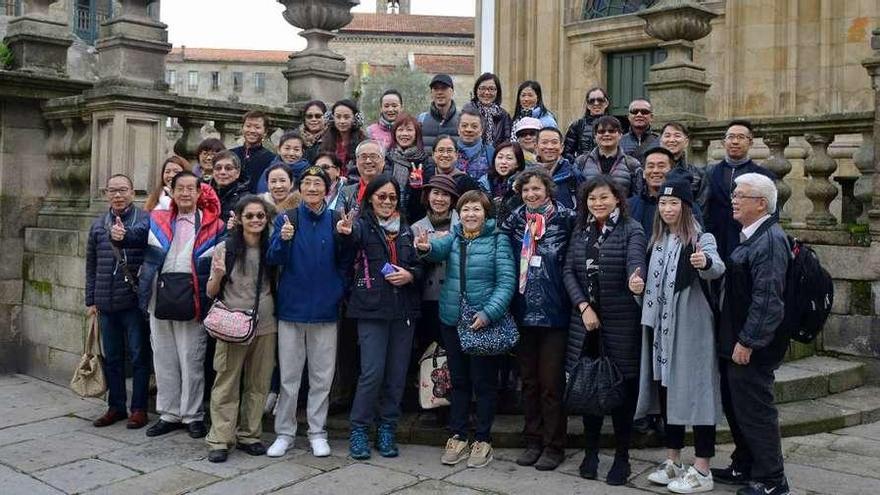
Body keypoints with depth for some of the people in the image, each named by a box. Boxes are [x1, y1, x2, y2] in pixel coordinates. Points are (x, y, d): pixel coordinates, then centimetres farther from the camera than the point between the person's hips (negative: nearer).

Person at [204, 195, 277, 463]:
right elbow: (210, 292, 0)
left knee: (258, 384, 8)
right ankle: (219, 441, 3)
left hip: (265, 326, 3)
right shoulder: (225, 248, -2)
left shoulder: (271, 248, 6)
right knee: (226, 383, -3)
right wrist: (217, 275, -20)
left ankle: (249, 435, 20)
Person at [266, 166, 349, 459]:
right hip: (292, 305, 0)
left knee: (322, 377, 8)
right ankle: (285, 432, 19)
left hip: (325, 307, 1)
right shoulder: (286, 219, 0)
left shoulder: (336, 221, 2)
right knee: (289, 376, 7)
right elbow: (273, 260, -6)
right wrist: (283, 240, -25)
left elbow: (345, 262, 3)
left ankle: (317, 432, 21)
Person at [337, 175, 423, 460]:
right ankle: (359, 430, 6)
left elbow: (419, 266, 18)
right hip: (372, 308, -4)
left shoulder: (405, 229, 15)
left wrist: (410, 275, -5)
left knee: (397, 373, 6)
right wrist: (346, 232, -48)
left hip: (403, 309, 5)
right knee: (372, 372, -10)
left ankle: (387, 430, 18)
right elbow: (356, 234, -25)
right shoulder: (363, 225, 0)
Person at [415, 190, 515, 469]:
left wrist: (489, 313, -23)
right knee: (458, 381, 13)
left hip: (484, 321, -4)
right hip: (452, 320, 4)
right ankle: (458, 437, 23)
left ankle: (483, 440, 17)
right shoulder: (453, 237, 4)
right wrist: (427, 247, -41)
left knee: (483, 381, 5)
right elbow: (440, 248, -18)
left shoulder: (498, 240, -7)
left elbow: (506, 282, -12)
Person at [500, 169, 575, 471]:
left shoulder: (565, 219, -6)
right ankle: (533, 440, 24)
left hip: (553, 313, -4)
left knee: (551, 383, 1)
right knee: (529, 381, 13)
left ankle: (554, 446, 13)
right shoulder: (515, 221, 7)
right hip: (523, 313, 4)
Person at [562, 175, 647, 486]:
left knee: (622, 388, 2)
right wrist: (583, 306, -9)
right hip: (584, 319, 4)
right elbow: (568, 271, 3)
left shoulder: (631, 229, -5)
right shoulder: (580, 231, 8)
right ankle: (591, 451, 27)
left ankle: (622, 457, 17)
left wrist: (636, 280, -45)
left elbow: (636, 260, -22)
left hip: (620, 321, -4)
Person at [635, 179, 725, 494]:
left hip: (691, 328, -7)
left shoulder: (701, 239, -9)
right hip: (660, 326, 7)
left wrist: (705, 262, -51)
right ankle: (673, 461, 25)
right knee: (666, 390, 12)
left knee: (695, 391, -3)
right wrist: (648, 318, 9)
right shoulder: (656, 240, 11)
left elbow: (717, 268, -29)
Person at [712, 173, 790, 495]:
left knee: (755, 410, 0)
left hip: (752, 346, -10)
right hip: (736, 340, 10)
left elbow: (767, 296, -23)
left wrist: (747, 342, -21)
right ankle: (744, 467, 32)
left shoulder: (770, 239, -18)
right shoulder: (752, 236, 13)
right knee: (735, 406, 18)